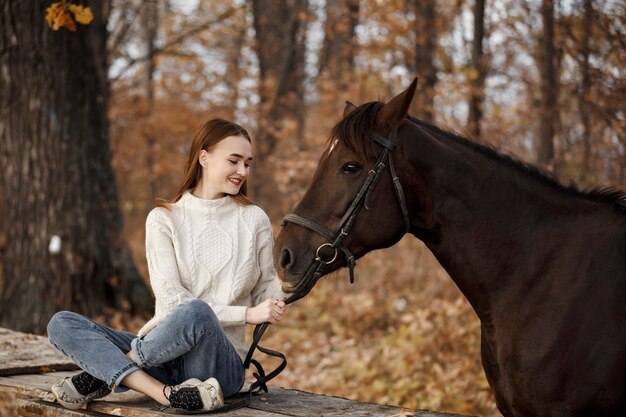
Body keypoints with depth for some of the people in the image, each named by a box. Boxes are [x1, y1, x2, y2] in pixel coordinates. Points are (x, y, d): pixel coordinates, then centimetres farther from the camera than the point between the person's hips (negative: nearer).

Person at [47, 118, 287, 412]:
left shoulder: (254, 220, 5)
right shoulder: (163, 219, 3)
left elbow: (266, 287, 17)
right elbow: (170, 299, -7)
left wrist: (274, 305, -8)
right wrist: (246, 314, -15)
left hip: (218, 361, -2)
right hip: (162, 354, 2)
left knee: (196, 312, -37)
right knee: (61, 324, -15)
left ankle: (103, 375, -16)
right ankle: (168, 394, -31)